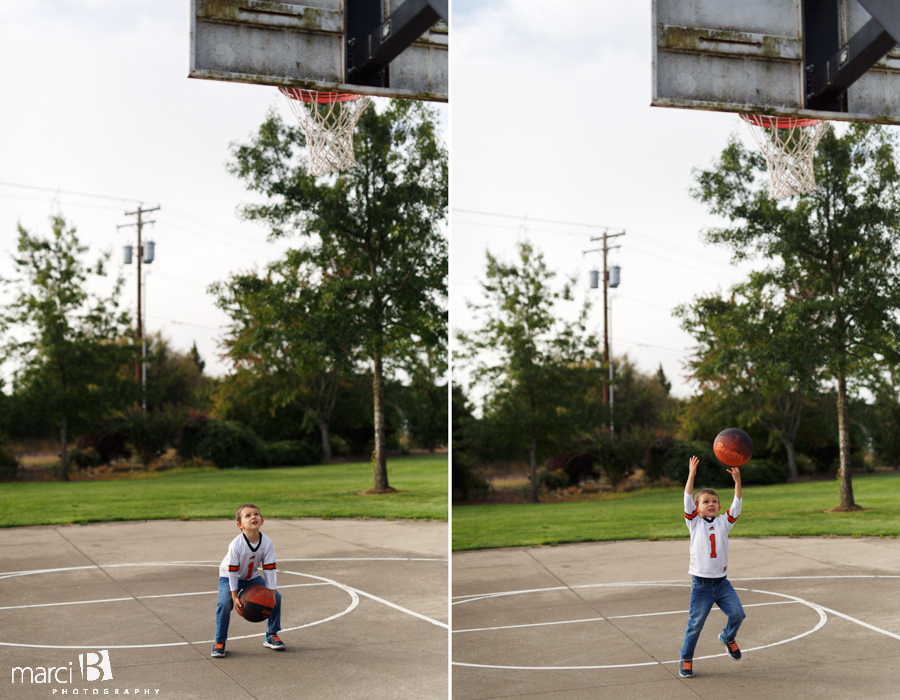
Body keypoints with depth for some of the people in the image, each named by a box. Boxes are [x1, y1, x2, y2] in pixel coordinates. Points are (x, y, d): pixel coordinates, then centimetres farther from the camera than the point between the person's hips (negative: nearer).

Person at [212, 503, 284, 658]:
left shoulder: (267, 543, -20)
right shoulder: (236, 545, -31)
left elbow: (269, 569, -15)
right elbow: (232, 572, -25)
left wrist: (271, 592, -18)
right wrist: (235, 597, -25)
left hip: (252, 577, 4)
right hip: (229, 577, -4)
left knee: (276, 597, -8)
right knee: (225, 603, -28)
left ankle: (272, 636, 10)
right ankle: (219, 642, -10)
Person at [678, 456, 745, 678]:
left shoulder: (723, 522, 8)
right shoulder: (695, 523, 1)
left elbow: (736, 504, -1)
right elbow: (687, 501, -11)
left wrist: (737, 480, -14)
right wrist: (691, 475, -19)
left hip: (722, 582, 3)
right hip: (701, 583, -3)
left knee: (737, 613, -8)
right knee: (696, 623, 1)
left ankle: (728, 637, 23)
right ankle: (686, 658, 18)